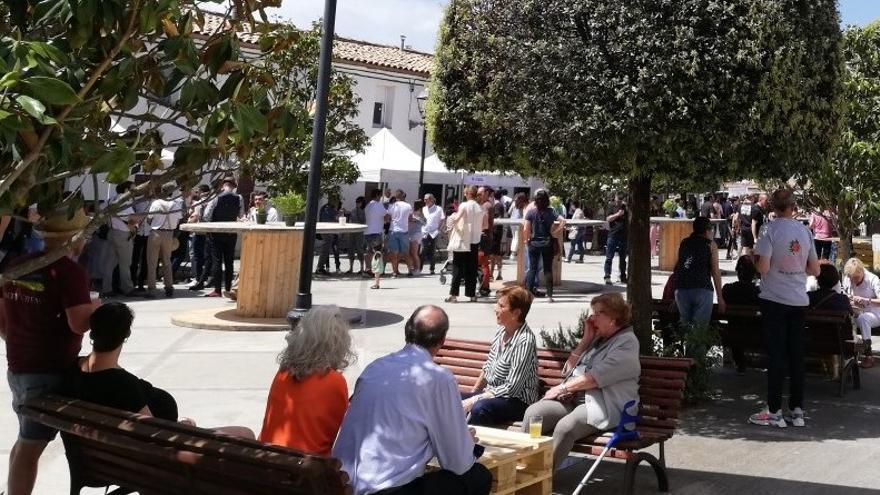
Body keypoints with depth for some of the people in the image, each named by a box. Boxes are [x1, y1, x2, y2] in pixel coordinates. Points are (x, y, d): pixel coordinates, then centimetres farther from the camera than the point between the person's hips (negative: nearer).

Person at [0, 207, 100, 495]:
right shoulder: (70, 272, -17)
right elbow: (79, 323, -23)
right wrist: (96, 307, -4)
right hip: (50, 372, -8)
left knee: (27, 440, 22)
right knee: (30, 446, -1)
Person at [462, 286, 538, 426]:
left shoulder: (524, 341, -20)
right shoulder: (501, 332, 4)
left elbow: (511, 388, -22)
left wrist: (473, 401, -21)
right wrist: (472, 394, 9)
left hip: (518, 402, -8)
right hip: (491, 394, 8)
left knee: (480, 408, -36)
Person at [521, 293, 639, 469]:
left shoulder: (627, 342, -5)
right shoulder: (597, 338, 20)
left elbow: (597, 377, -15)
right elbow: (569, 368, 17)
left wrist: (562, 388, -6)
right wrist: (586, 339, 9)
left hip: (603, 406, -7)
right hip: (572, 398, 7)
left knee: (565, 427, -35)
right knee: (533, 412, -19)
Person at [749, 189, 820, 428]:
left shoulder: (770, 230, -11)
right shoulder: (805, 231, 4)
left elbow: (763, 267, -18)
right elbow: (815, 270, 8)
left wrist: (754, 262, 3)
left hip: (774, 301, -4)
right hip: (799, 301, 4)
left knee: (776, 355, 0)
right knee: (796, 355, 9)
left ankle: (774, 411, 4)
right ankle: (797, 410, 14)